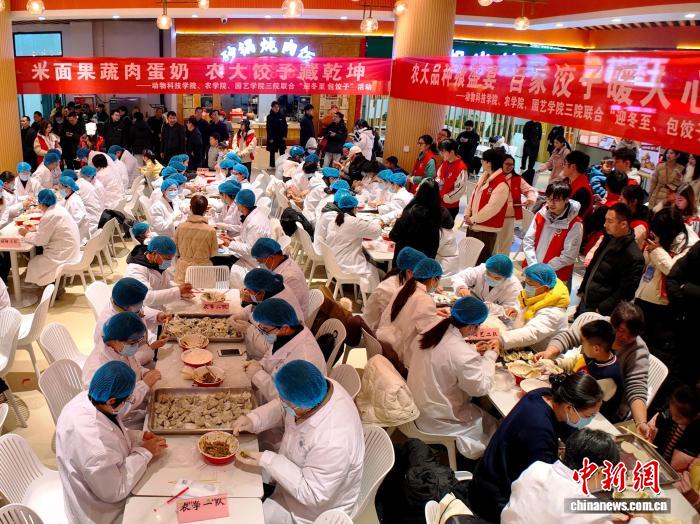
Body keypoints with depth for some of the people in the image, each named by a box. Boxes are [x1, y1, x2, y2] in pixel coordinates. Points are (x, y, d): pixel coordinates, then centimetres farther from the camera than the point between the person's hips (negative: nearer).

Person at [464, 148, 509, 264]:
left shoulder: (501, 185, -21)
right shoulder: (484, 177, 8)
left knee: (481, 260, 1)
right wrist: (467, 214, 0)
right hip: (473, 225, 9)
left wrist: (473, 219, -17)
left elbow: (491, 208, -24)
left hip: (486, 229, -9)